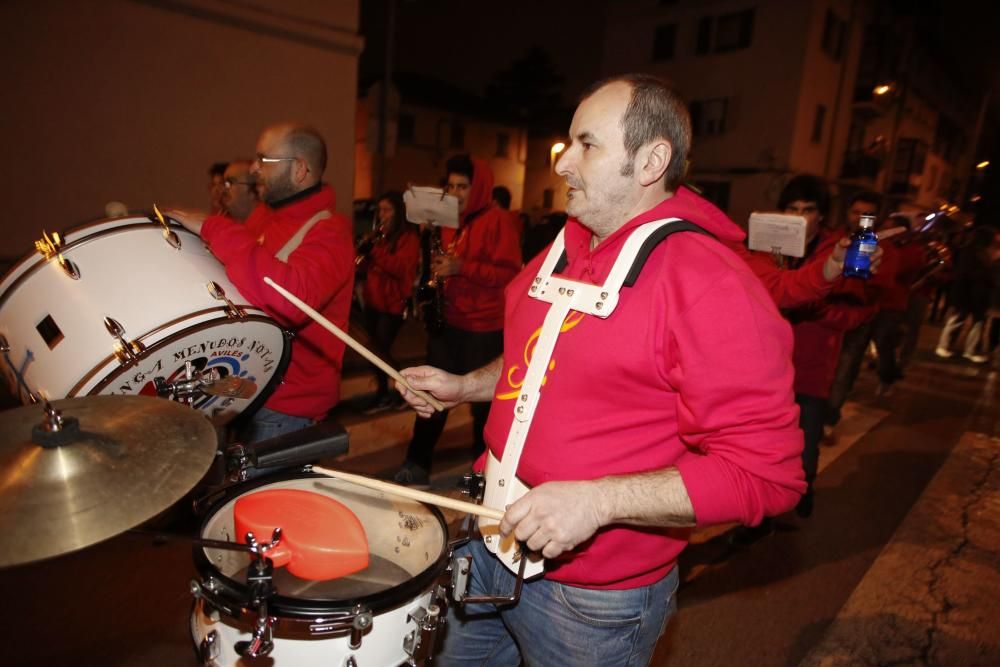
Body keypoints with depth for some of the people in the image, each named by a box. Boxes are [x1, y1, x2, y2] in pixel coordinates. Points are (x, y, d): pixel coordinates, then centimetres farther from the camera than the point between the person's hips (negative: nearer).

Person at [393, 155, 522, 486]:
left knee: (482, 399, 6)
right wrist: (435, 266, 5)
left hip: (483, 326, -6)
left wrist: (462, 268, -24)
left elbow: (509, 272, -16)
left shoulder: (496, 220, -8)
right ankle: (418, 462, 19)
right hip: (447, 319, 7)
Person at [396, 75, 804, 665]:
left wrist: (599, 500, -30)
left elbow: (766, 470, -24)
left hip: (593, 600, -7)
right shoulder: (565, 250, 4)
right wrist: (463, 387, 5)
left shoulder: (711, 285, -23)